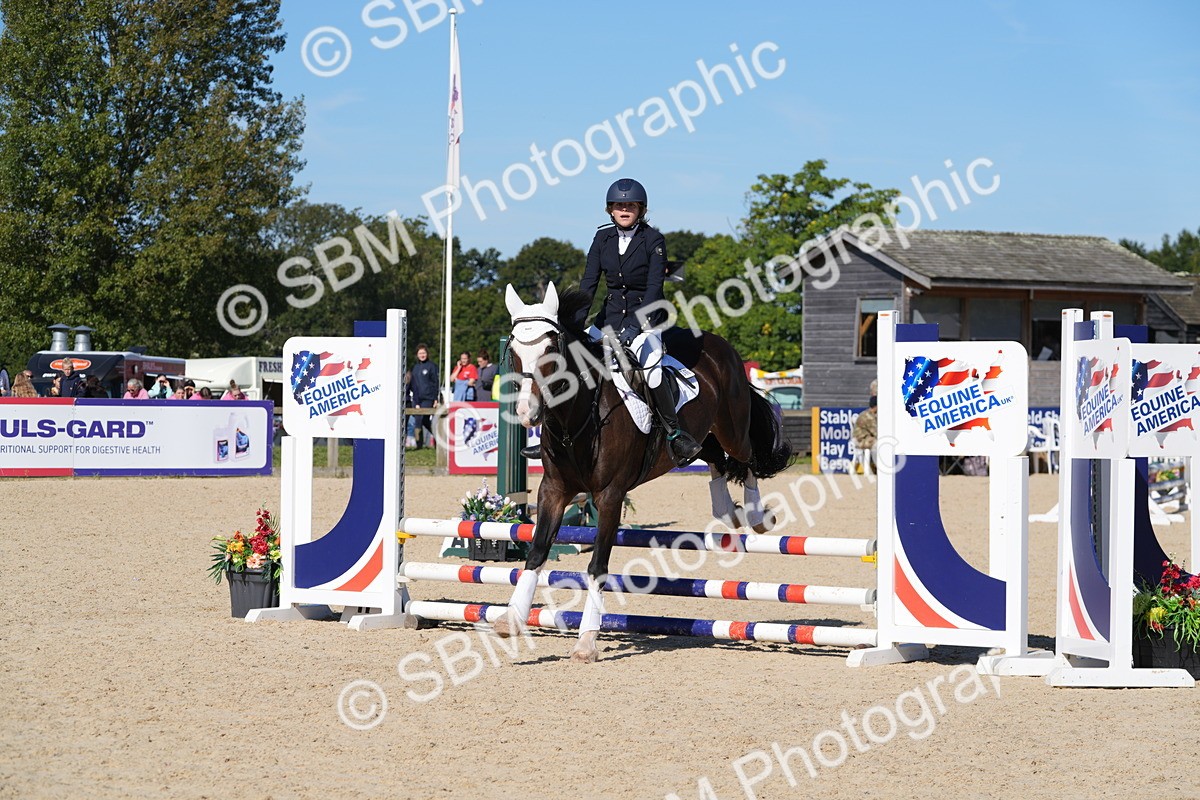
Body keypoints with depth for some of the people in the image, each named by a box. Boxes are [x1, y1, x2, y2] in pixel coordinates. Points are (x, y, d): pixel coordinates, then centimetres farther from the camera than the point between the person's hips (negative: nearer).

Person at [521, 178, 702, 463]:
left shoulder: (653, 240, -10)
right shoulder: (602, 238, 4)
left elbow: (654, 286, -18)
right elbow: (588, 283, 1)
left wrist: (635, 325, -29)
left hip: (646, 317, -5)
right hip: (611, 316, 5)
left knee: (650, 365, -32)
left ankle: (674, 432, -19)